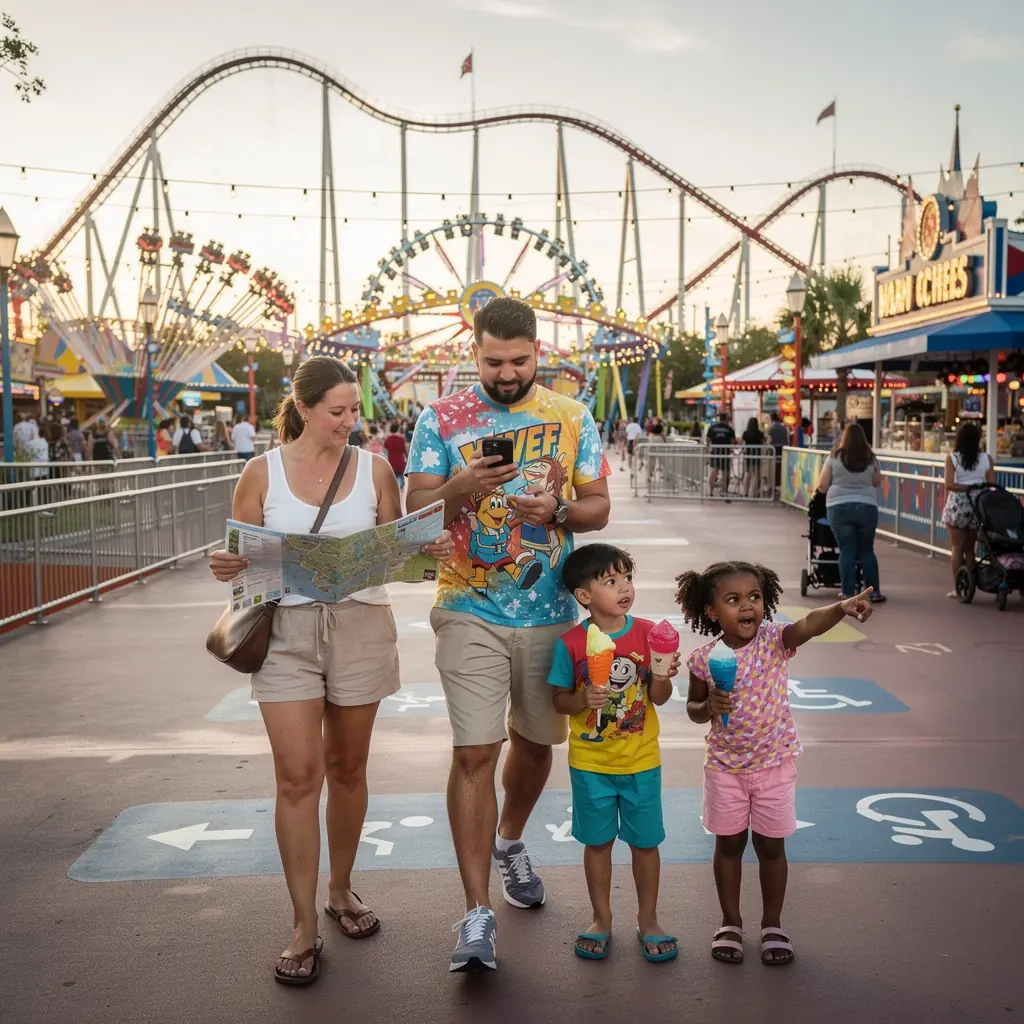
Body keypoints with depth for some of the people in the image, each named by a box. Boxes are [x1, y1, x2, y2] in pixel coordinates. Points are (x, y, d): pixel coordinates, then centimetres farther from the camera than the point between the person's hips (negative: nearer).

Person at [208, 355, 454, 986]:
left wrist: (428, 553, -14)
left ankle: (342, 891, 34)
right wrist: (227, 569, -17)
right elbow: (238, 559, 5)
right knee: (298, 776, -4)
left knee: (348, 768, 13)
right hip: (287, 631, -1)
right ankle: (304, 928, 7)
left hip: (362, 627, 2)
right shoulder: (262, 473, 0)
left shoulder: (374, 469, 3)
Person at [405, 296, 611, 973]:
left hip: (552, 612, 3)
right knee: (475, 752, -9)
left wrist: (557, 510, -17)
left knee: (535, 739, 17)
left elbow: (600, 507, 5)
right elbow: (414, 513, -4)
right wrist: (459, 488, -24)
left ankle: (510, 843, 45)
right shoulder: (442, 419, 0)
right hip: (471, 613, -2)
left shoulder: (573, 418, 4)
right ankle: (478, 913, -2)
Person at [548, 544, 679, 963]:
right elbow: (559, 699, -3)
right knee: (597, 841, 13)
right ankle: (601, 919, 31)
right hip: (590, 762, -1)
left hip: (640, 760, 1)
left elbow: (659, 698, -2)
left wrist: (663, 679, -23)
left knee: (645, 841, 10)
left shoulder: (647, 633, -7)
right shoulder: (571, 643, -10)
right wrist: (582, 699, -22)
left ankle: (648, 919, 29)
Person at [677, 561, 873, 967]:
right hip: (725, 766, 1)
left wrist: (841, 608, -56)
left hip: (774, 762, -1)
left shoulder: (774, 640, -15)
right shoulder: (704, 659, -11)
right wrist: (708, 708, -18)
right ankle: (731, 922, 31)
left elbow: (809, 624, -36)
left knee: (771, 845, 11)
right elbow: (693, 705, 5)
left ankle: (772, 923, 30)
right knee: (728, 844, 13)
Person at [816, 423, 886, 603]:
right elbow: (877, 481, 15)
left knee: (847, 551, 4)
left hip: (839, 507, -1)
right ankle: (874, 592, 17)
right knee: (867, 550, 13)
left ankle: (848, 594, 5)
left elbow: (822, 486, -1)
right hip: (867, 507, 1)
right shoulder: (869, 458, 2)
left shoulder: (835, 457, -3)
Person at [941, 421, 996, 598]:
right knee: (970, 548, 13)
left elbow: (949, 485, -14)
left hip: (957, 506, -2)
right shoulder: (986, 458, 0)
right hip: (978, 506, 2)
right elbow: (992, 485, -2)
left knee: (957, 547, 5)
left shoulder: (952, 458, -6)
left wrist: (965, 488, -3)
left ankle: (957, 588, 5)